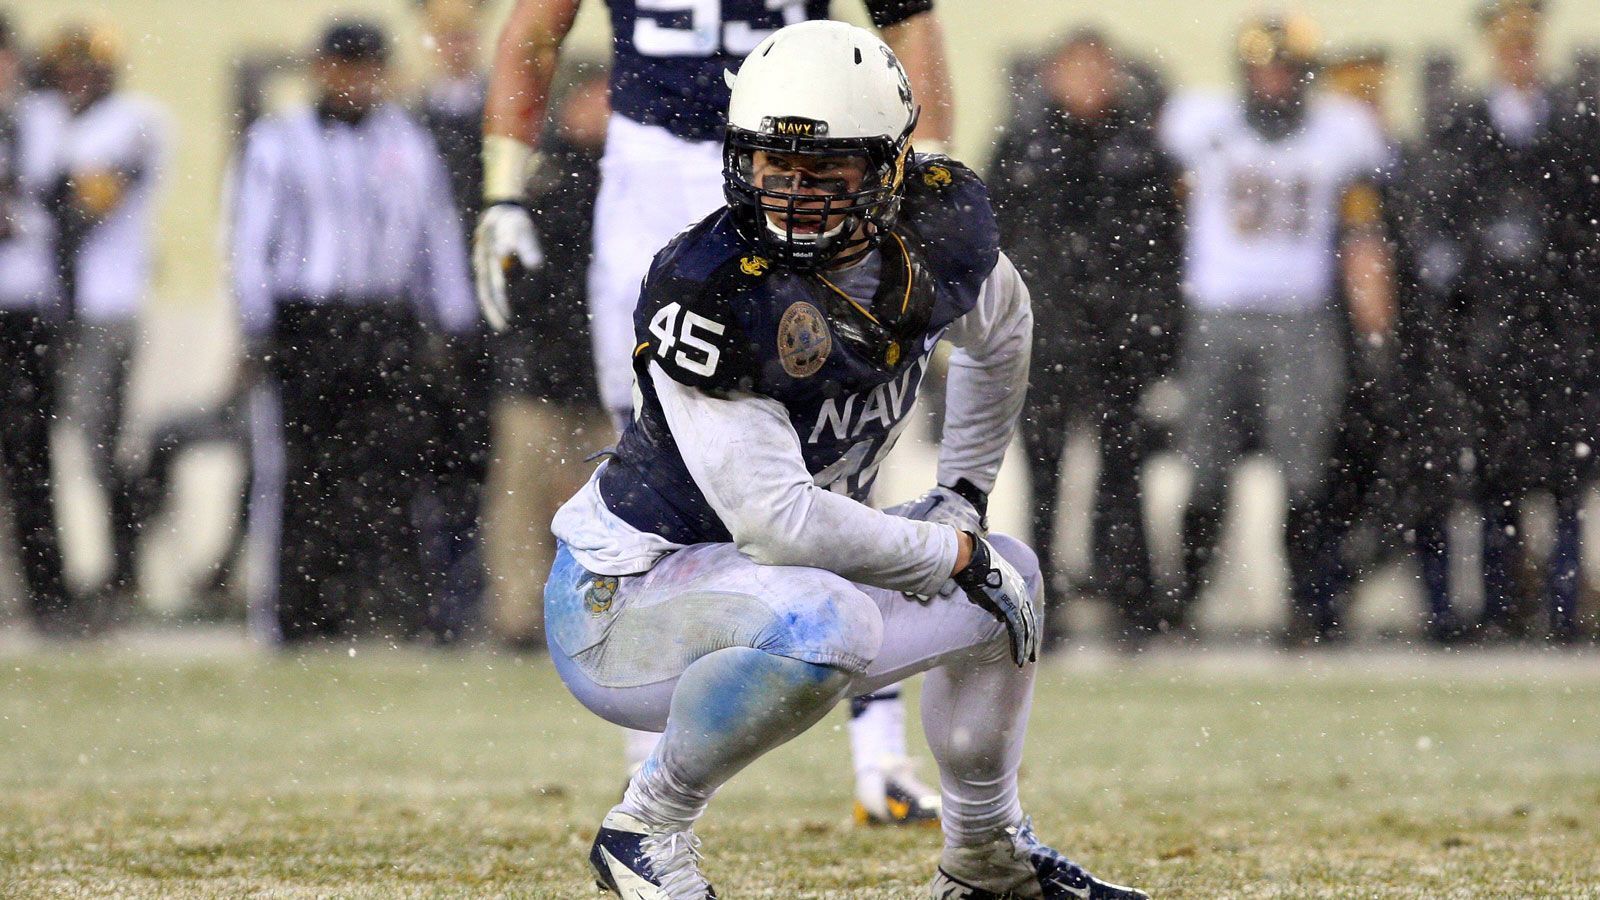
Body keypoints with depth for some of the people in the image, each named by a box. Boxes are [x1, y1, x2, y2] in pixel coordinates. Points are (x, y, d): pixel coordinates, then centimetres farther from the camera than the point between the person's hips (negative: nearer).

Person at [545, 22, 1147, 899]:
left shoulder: (939, 227, -6)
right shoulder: (710, 291, -30)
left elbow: (999, 334, 20)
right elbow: (777, 520, -30)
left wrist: (963, 493, 16)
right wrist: (951, 554, -19)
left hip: (764, 573, 8)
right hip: (621, 598, -8)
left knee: (1004, 578, 14)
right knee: (821, 622, -36)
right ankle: (646, 828, -15)